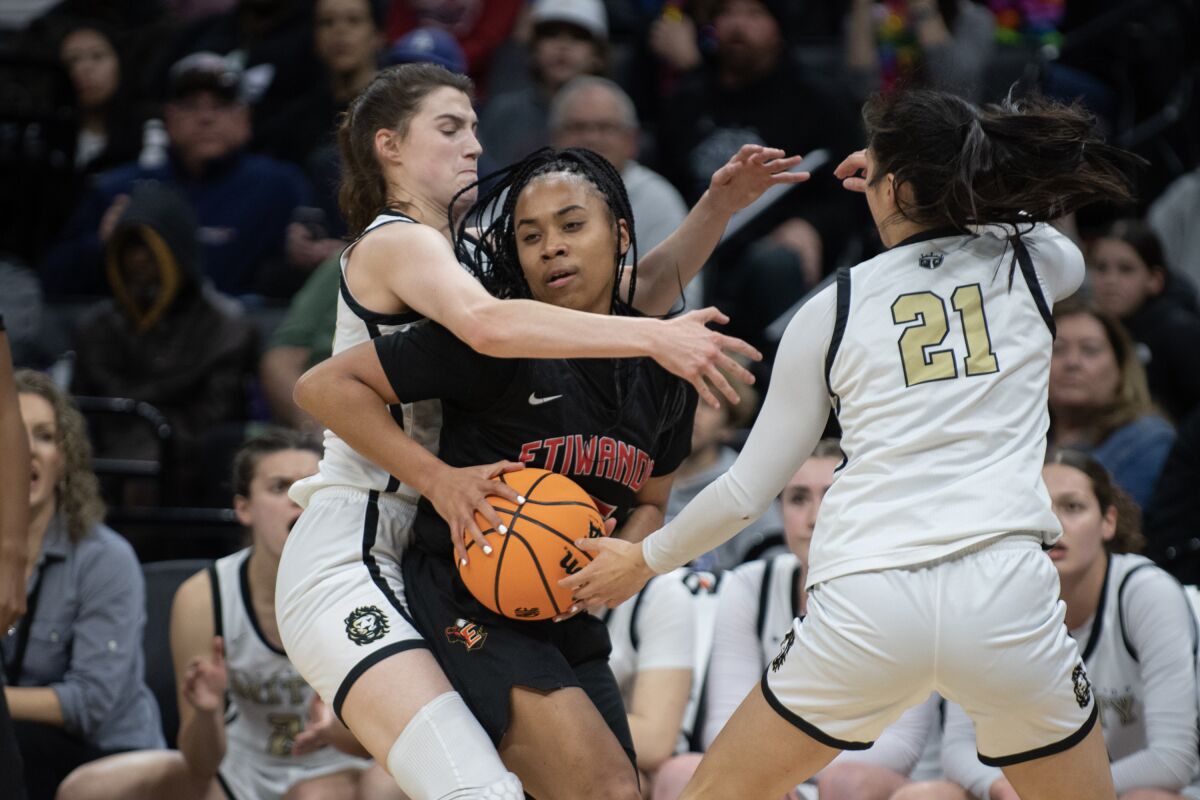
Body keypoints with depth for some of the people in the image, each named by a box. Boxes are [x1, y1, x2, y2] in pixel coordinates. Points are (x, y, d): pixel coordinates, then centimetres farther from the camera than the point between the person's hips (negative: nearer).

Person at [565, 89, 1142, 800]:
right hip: (1004, 591, 0)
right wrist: (933, 180, 39)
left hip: (864, 606, 0)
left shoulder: (832, 309, 9)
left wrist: (646, 559, 28)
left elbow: (750, 488, 12)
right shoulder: (1031, 265, 10)